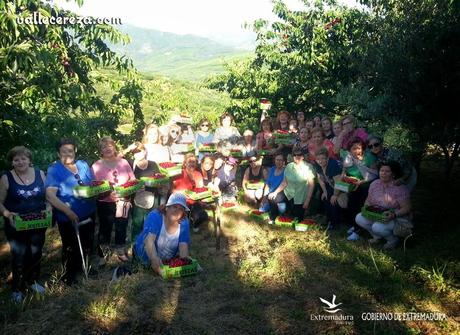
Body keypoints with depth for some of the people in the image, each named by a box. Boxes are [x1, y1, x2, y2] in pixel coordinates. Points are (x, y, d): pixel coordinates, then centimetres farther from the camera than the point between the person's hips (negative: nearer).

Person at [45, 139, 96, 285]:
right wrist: (69, 212, -30)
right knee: (71, 248, 13)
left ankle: (82, 267, 47)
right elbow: (50, 195, -24)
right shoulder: (54, 169, -14)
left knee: (87, 244, 22)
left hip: (88, 214, 5)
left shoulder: (83, 165, 1)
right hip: (68, 217, -5)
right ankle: (68, 275, 36)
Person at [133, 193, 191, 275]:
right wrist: (155, 260, -53)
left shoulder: (184, 222, -15)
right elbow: (149, 240, -38)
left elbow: (183, 245, -21)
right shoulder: (155, 216, -26)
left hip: (168, 262, 2)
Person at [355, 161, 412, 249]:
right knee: (359, 218, -14)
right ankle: (377, 236, 12)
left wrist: (394, 215, -35)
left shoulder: (400, 188, -20)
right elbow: (368, 201, 9)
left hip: (397, 218, -6)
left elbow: (407, 208, -19)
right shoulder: (375, 184, -2)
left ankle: (393, 240, 3)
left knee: (377, 227, -32)